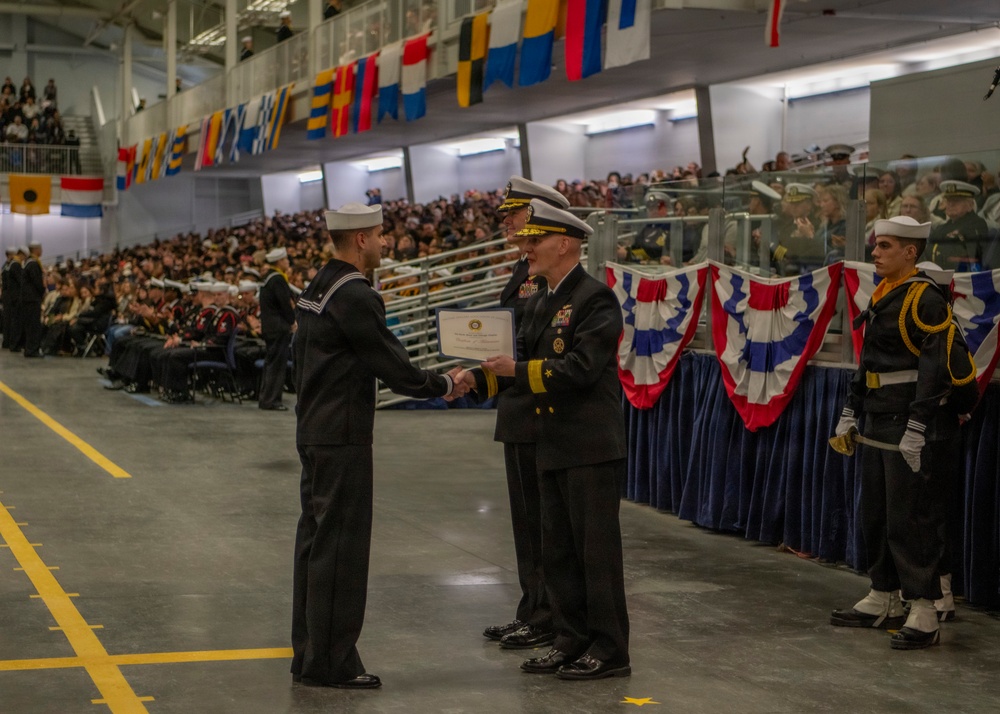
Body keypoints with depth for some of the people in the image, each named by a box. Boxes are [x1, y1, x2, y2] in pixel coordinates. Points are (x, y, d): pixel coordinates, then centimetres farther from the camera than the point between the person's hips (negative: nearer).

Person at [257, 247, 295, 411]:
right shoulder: (278, 279, -16)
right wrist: (292, 321, -6)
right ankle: (271, 400, -5)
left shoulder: (268, 277, 15)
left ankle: (264, 398, 19)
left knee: (271, 362, 15)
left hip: (268, 327, 10)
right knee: (277, 363, -6)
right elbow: (286, 303, -20)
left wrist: (289, 321, 12)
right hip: (280, 328, -10)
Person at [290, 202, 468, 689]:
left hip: (314, 432, 10)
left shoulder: (317, 288, 12)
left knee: (315, 540, 13)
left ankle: (309, 655, 20)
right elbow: (395, 369, -17)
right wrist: (446, 385, -2)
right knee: (341, 545, -4)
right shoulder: (355, 297, -18)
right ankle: (331, 662, 0)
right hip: (342, 438, -10)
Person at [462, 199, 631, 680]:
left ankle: (610, 651, 5)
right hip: (552, 448, 9)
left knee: (597, 551, -3)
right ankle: (571, 642, 23)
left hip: (592, 448, -9)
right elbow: (527, 366, 17)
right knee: (557, 552, 14)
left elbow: (582, 367, -21)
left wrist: (518, 370, -19)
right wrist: (480, 378, 1)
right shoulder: (537, 304, 15)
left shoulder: (596, 298, -13)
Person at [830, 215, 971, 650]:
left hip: (916, 429, -10)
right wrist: (851, 413, 18)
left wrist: (917, 429, -24)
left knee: (911, 520, -7)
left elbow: (935, 370, -21)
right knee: (874, 516, 15)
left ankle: (923, 614, -1)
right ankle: (883, 601, 28)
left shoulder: (926, 300, -15)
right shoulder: (882, 297, 14)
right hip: (880, 426, 10)